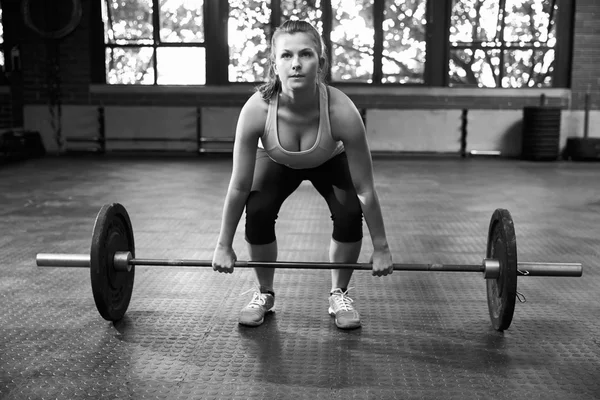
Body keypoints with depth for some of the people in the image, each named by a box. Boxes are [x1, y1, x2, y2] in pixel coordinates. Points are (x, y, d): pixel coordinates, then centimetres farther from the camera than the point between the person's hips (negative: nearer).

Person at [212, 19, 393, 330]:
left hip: (329, 161, 0)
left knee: (349, 213, -23)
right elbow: (239, 186, -26)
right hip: (276, 161, 1)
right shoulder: (256, 109, -38)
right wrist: (224, 246, -18)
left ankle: (339, 295, 4)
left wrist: (380, 248, -21)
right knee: (257, 211, -23)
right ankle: (264, 294, 4)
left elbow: (365, 190, -29)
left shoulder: (342, 112, -40)